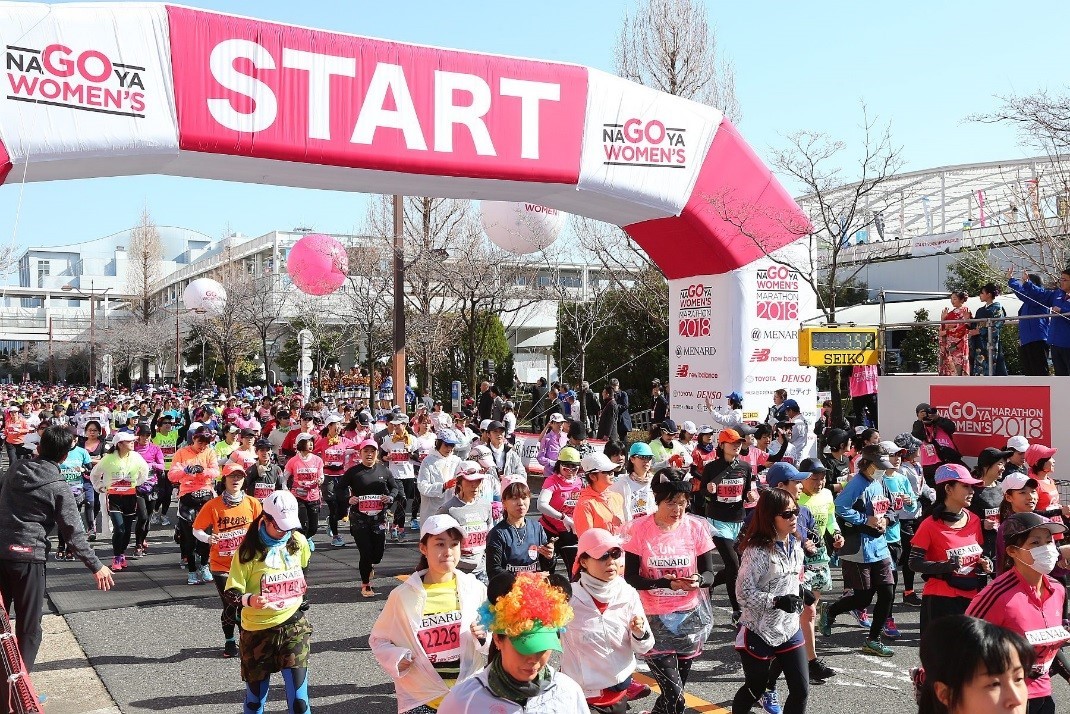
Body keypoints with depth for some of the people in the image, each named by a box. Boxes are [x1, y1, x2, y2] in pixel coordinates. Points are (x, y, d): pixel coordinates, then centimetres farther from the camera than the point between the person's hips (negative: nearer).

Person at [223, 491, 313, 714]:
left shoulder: (298, 541, 0)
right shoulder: (248, 551, -12)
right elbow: (231, 593, -14)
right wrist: (249, 600, -34)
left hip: (293, 627, 2)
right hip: (258, 630, -2)